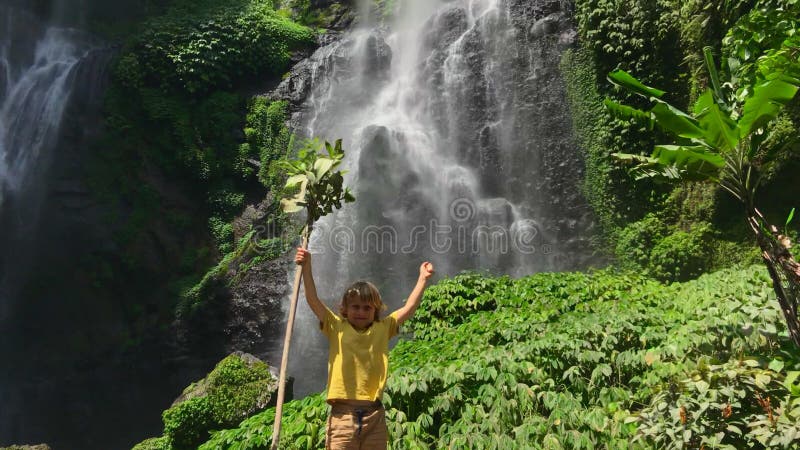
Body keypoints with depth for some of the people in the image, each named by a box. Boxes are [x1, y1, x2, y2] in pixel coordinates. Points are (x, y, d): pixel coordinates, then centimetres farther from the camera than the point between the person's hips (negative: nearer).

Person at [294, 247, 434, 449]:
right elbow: (313, 300, -9)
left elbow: (409, 308, 6)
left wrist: (423, 278, 4)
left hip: (375, 415, 2)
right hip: (343, 415, -2)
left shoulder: (383, 329, 6)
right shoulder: (337, 328, 1)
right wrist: (307, 267, -19)